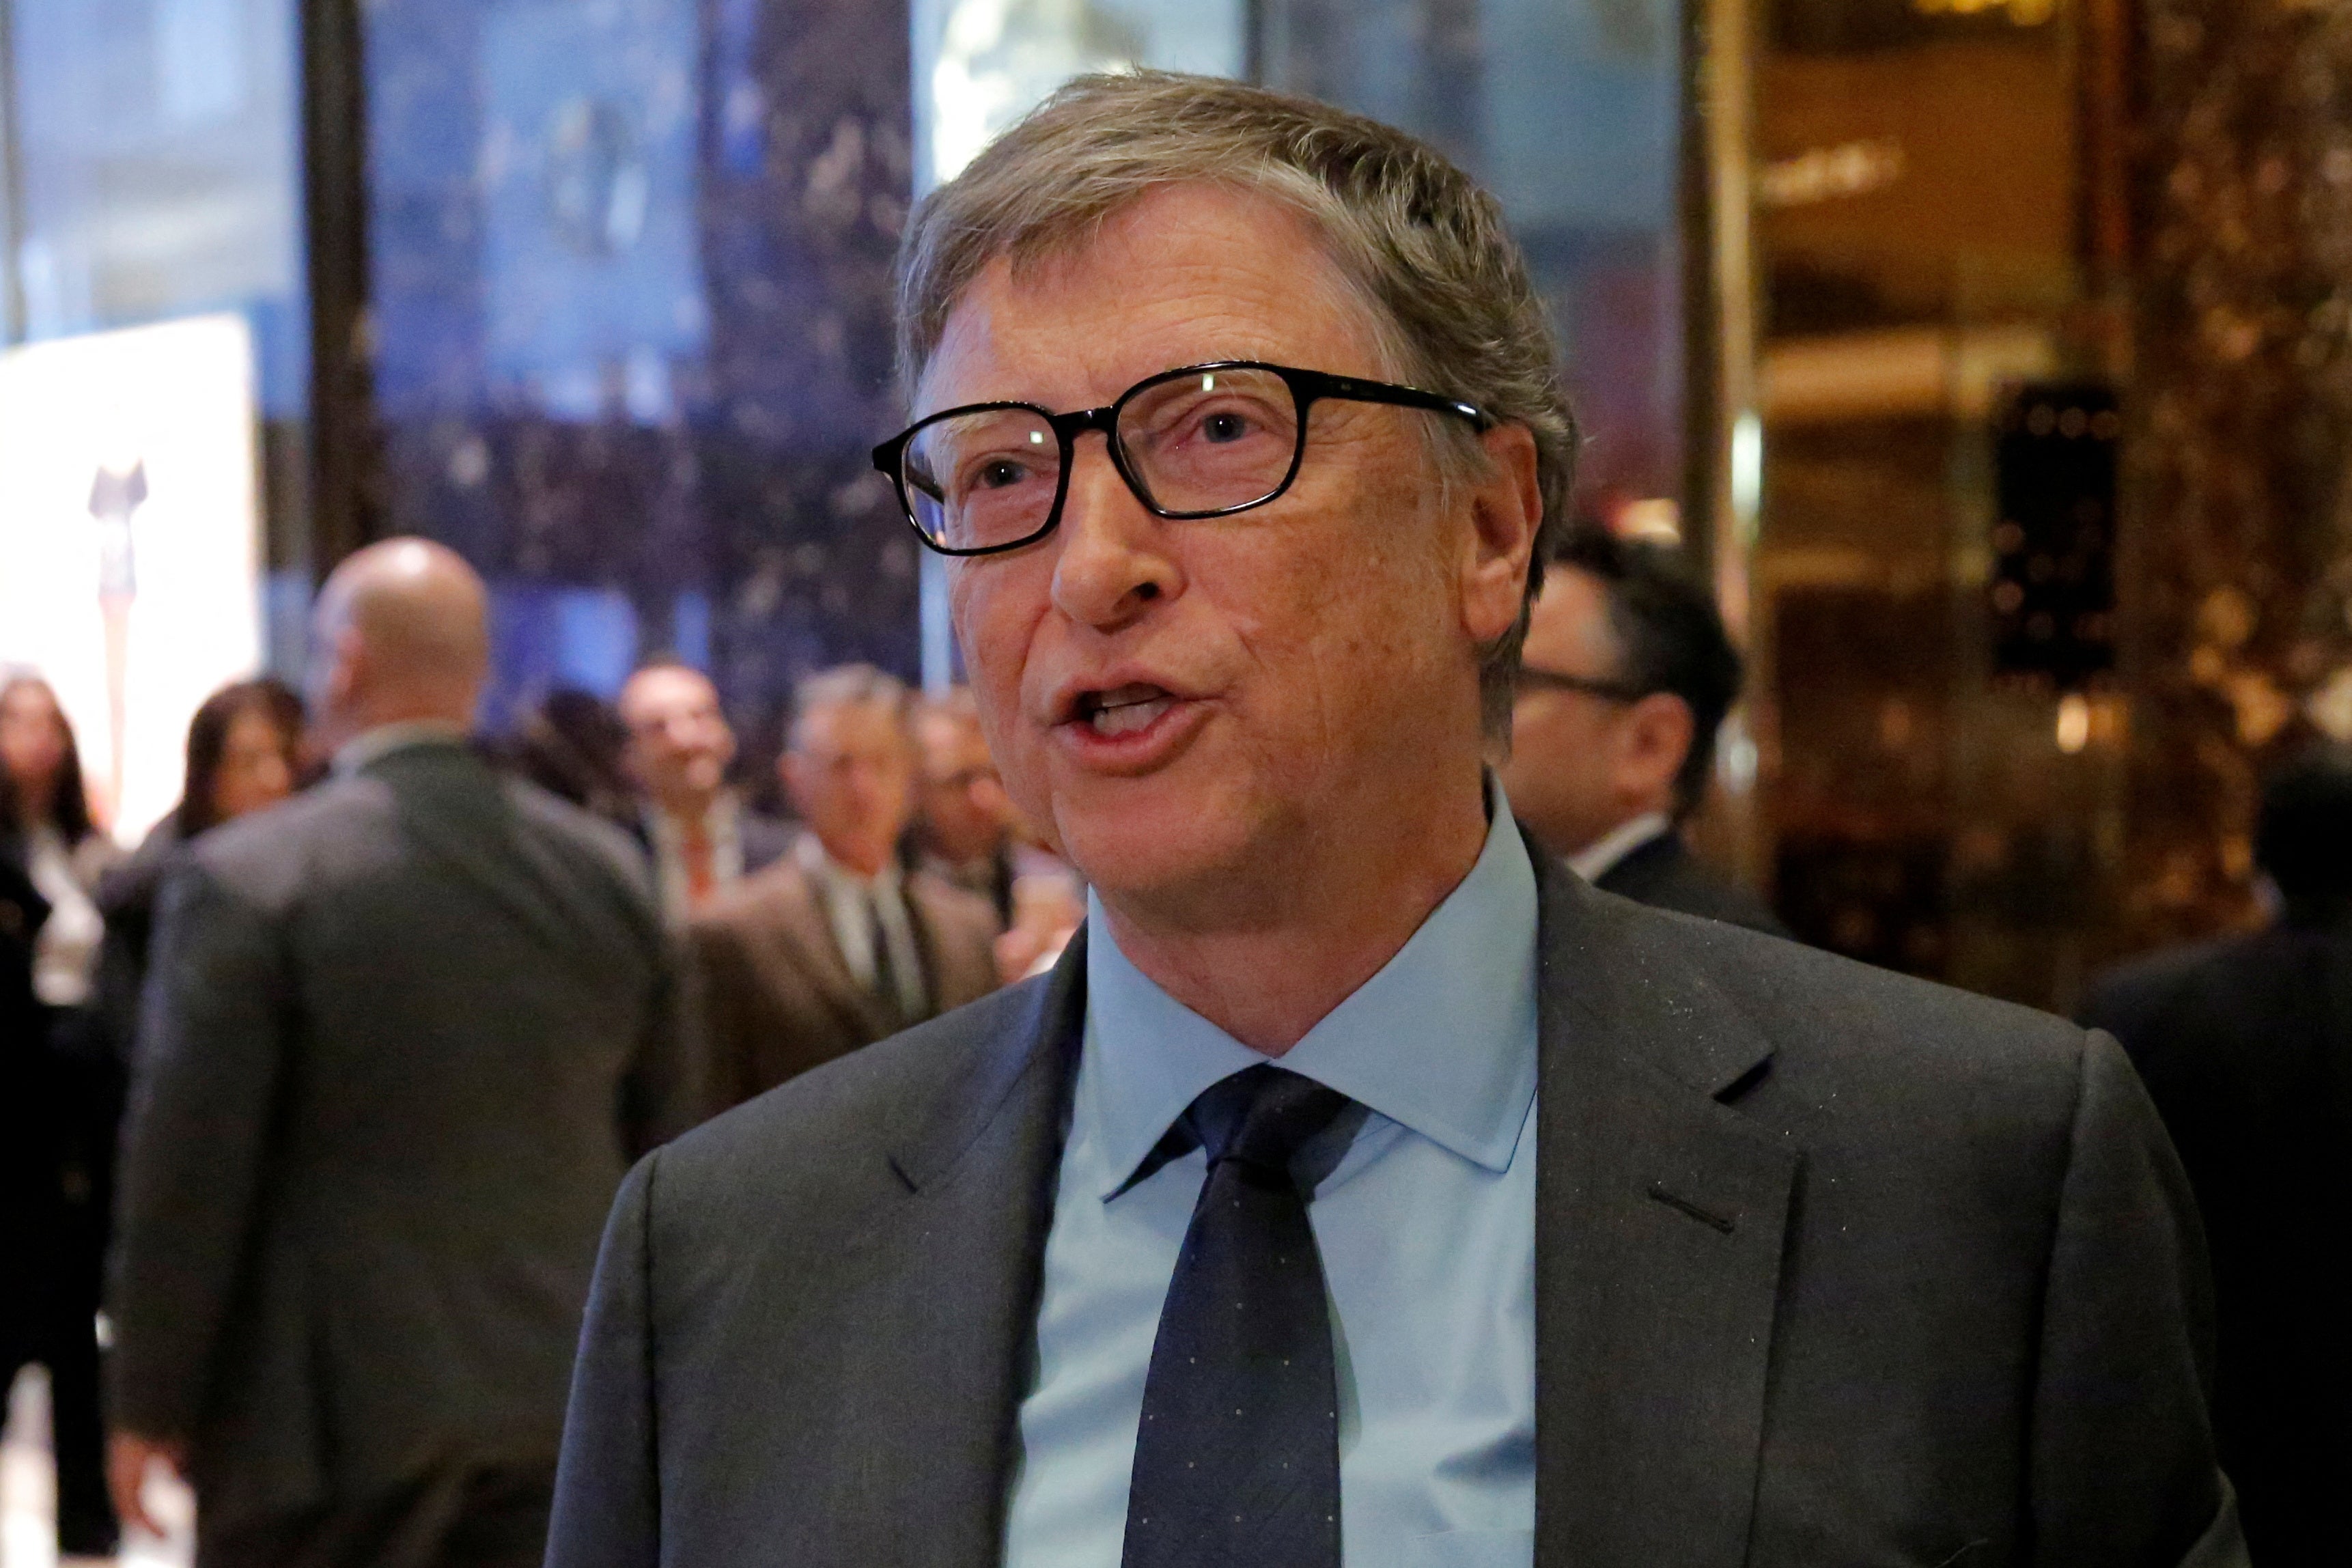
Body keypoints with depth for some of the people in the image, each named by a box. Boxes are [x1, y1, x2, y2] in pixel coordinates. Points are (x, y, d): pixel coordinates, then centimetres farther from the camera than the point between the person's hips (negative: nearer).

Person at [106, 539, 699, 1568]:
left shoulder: (246, 881, -12)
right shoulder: (609, 872, 3)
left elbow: (187, 1170, -10)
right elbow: (660, 1144, 10)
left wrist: (150, 1405, 0)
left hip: (339, 1405, -4)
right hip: (567, 1397, 4)